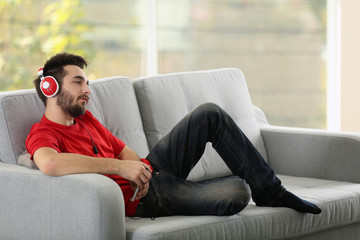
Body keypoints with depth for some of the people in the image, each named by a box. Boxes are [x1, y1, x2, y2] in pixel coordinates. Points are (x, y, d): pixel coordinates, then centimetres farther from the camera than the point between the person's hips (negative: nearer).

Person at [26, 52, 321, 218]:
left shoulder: (86, 118, 16)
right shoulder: (42, 134, -13)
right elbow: (49, 164, -38)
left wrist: (140, 170, -7)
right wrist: (120, 168, -33)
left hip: (150, 170, 10)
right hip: (141, 196, -10)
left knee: (210, 113, 0)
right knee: (237, 193, -26)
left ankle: (270, 190, 7)